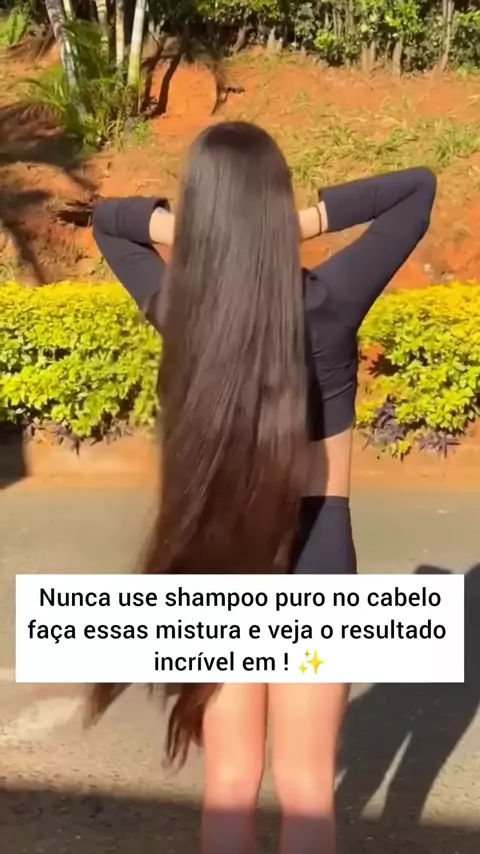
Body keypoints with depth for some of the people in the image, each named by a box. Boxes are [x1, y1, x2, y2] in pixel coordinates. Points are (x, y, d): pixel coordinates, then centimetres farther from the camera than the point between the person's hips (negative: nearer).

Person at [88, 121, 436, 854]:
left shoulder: (179, 308, -7)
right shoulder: (326, 305, -15)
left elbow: (107, 220, 13)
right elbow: (420, 187, -3)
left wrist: (180, 227, -5)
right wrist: (311, 219, -10)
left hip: (216, 556, 3)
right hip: (315, 553, -2)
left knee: (229, 782, 16)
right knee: (306, 788, 11)